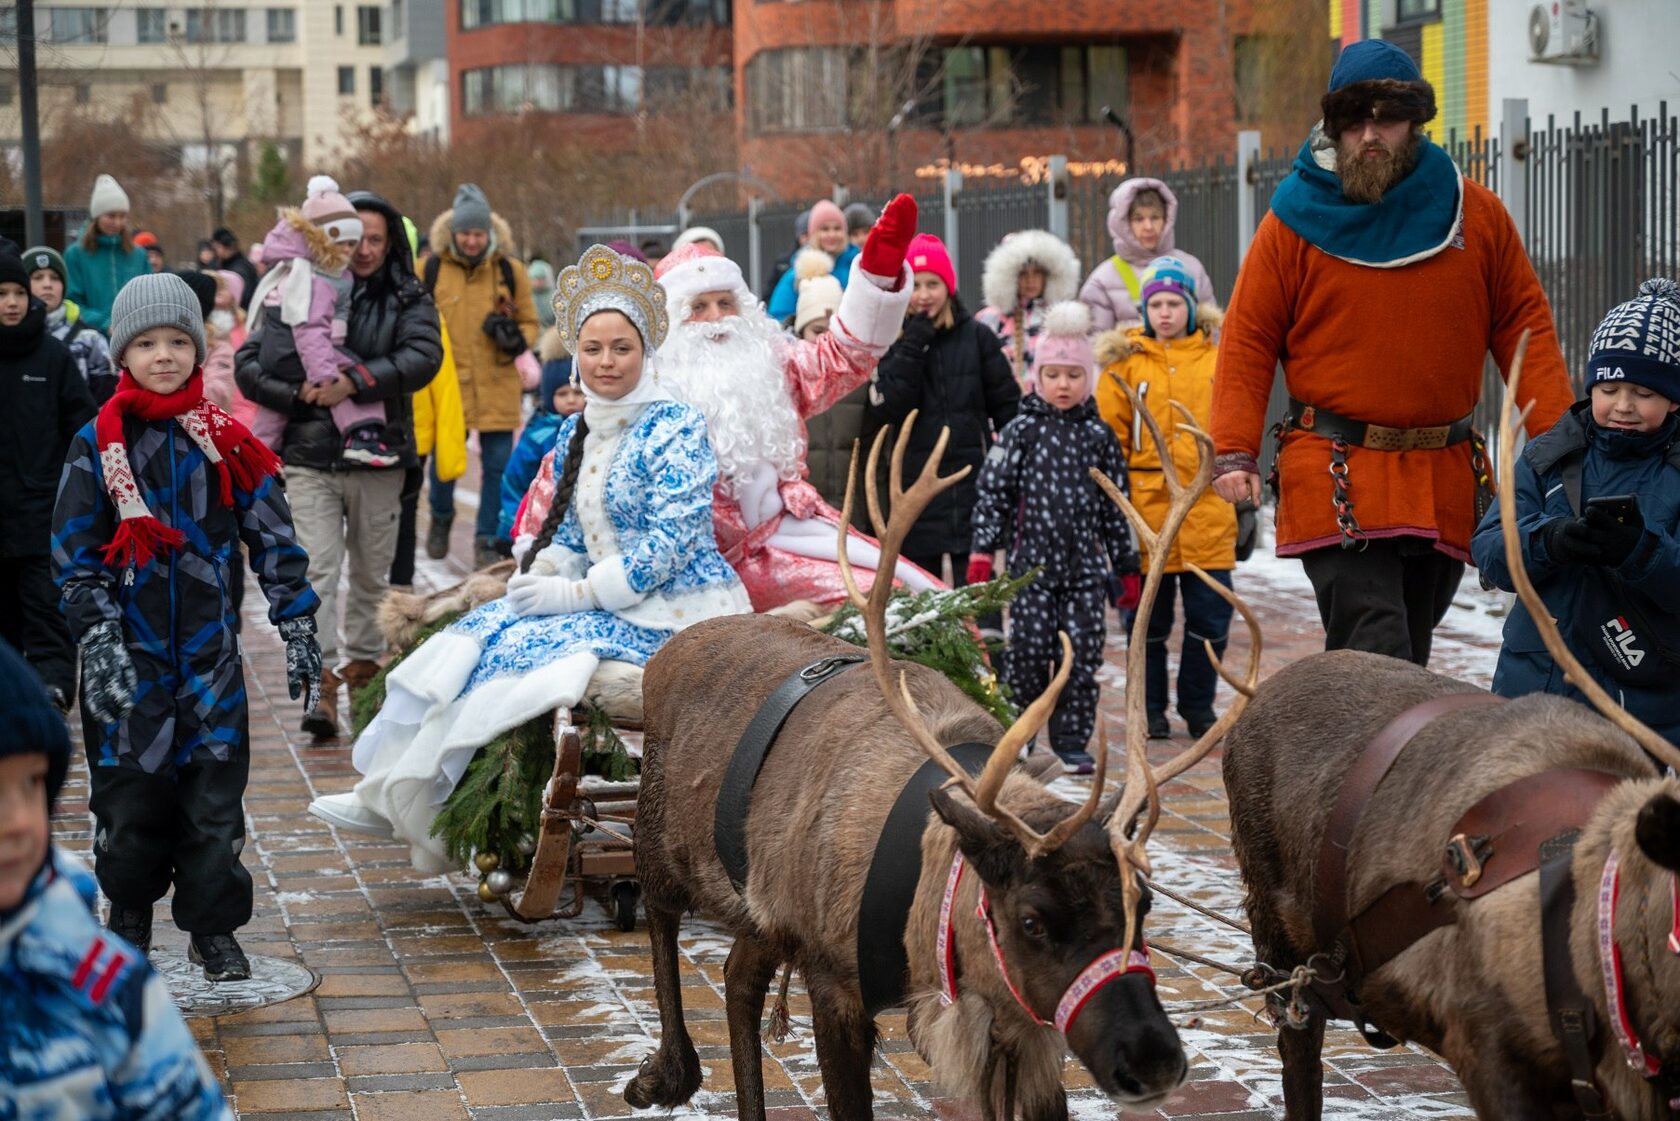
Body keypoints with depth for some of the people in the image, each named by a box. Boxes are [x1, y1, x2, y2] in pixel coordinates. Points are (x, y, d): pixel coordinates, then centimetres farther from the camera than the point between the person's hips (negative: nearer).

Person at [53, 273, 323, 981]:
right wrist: (99, 643, -11)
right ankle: (129, 918, 23)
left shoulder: (227, 445, 4)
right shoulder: (97, 445, 0)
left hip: (209, 650, 1)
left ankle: (214, 928, 14)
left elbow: (273, 539, 8)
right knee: (130, 790, 4)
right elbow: (75, 555, -1)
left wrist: (298, 631, 2)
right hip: (130, 653, -1)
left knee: (214, 790, 1)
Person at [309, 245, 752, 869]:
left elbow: (670, 543, -18)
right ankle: (389, 793, -8)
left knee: (528, 649, -20)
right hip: (607, 600, 8)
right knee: (487, 628, -6)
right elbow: (570, 532, 19)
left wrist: (573, 593, -18)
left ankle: (408, 801, -9)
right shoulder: (575, 433, 12)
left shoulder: (677, 429, -12)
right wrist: (542, 576, -4)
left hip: (671, 614, -8)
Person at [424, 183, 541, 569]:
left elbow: (530, 323, 11)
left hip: (497, 386, 1)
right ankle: (441, 519, 33)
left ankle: (487, 539, 14)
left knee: (498, 465, 1)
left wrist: (515, 339, -9)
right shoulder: (432, 270, 2)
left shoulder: (510, 272, 4)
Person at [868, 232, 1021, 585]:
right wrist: (913, 346, -12)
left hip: (973, 487, -1)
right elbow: (884, 411, -10)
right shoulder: (891, 342, 3)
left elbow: (1008, 407, 6)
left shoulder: (977, 338, 3)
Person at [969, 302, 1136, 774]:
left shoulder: (1099, 436, 9)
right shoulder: (1022, 431, 3)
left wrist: (1127, 566, 13)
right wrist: (982, 550, -7)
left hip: (1086, 562, 2)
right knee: (1029, 648, -6)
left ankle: (1072, 741, 7)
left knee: (1083, 651, -2)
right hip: (1032, 558, -2)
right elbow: (993, 490, 0)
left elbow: (1114, 506, 12)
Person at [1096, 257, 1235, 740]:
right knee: (1148, 618, 6)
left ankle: (1198, 707, 19)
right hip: (1147, 507, -1)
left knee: (1210, 617, 3)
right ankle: (1151, 710, 18)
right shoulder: (1124, 361, 3)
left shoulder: (1217, 358, 8)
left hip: (1207, 510, 2)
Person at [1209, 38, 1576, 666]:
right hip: (1335, 481, -4)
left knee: (1407, 655, 14)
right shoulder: (1295, 220, -1)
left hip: (1443, 484, 4)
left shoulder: (1476, 214, 7)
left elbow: (1524, 325, 10)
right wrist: (1235, 452, -8)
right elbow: (1248, 342, 1)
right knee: (1377, 663, -16)